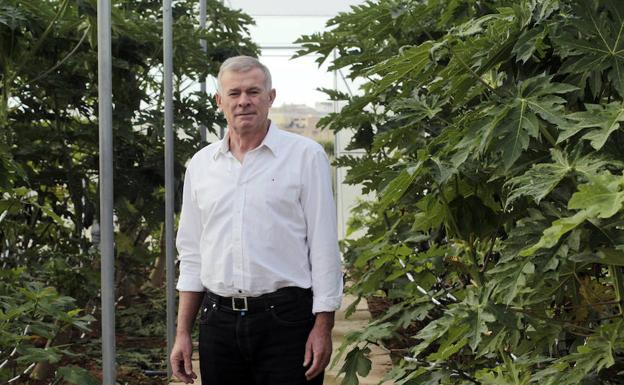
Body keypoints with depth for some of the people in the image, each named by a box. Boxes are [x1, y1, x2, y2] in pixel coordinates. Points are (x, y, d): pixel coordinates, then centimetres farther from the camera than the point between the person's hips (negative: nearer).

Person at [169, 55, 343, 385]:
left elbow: (323, 246, -3)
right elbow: (192, 255, 14)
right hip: (218, 321, 4)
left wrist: (323, 326, -9)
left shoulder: (305, 156, -1)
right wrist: (182, 333, 10)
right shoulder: (200, 164, 11)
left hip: (285, 319, -4)